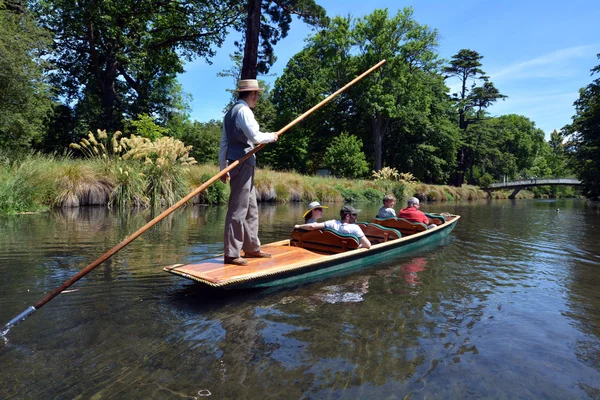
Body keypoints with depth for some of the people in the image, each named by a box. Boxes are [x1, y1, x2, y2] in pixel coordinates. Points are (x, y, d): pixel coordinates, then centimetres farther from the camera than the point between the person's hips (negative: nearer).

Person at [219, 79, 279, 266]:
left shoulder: (230, 113, 19)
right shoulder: (243, 110, -10)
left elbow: (224, 144, 18)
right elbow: (255, 137, -20)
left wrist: (223, 168, 18)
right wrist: (271, 136, -1)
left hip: (235, 164, 10)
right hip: (243, 164, -10)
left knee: (251, 208, 15)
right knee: (238, 209, -7)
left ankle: (251, 247, 24)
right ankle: (231, 254, -2)